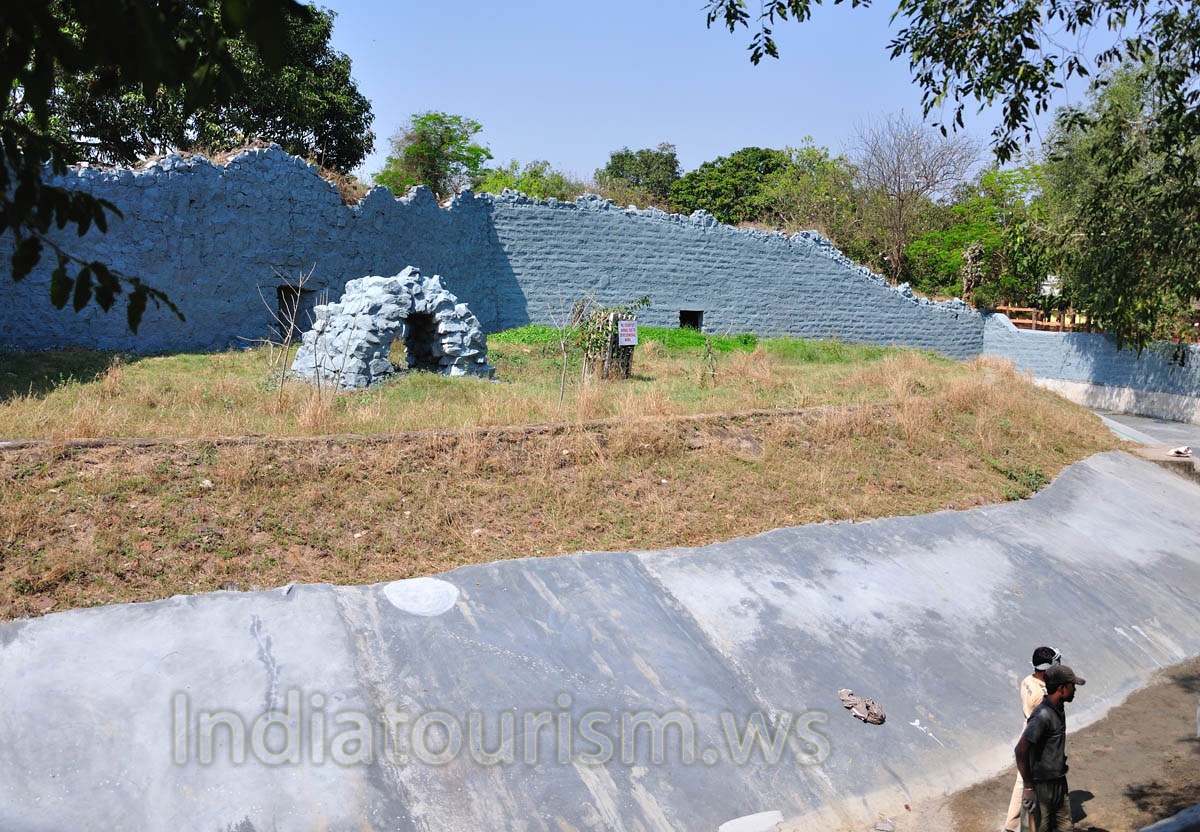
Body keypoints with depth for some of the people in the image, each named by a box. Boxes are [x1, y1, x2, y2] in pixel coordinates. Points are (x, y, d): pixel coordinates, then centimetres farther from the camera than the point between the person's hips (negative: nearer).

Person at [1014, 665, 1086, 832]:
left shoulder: (1059, 710, 6)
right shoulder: (1043, 715, -24)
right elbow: (1020, 750, -29)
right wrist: (1028, 787, -24)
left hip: (1059, 784, 9)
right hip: (1041, 786, -9)